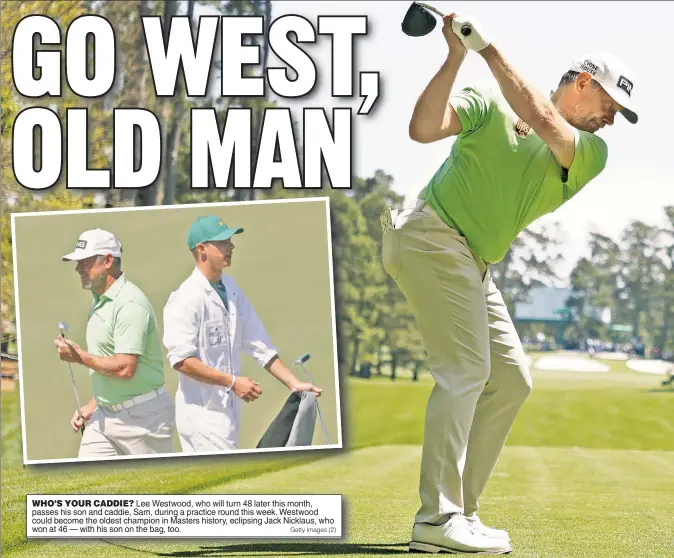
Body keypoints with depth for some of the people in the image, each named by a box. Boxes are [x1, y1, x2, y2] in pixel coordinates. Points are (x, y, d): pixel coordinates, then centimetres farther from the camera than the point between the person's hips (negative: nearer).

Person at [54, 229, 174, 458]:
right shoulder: (100, 301, 12)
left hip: (142, 416, -9)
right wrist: (93, 405, 15)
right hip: (105, 415, 9)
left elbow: (124, 368, -26)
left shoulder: (129, 304, -19)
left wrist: (81, 357, -15)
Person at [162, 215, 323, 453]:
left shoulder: (232, 290, 10)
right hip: (202, 413, -8)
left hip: (228, 411, 8)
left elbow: (259, 345, 12)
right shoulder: (186, 299, -15)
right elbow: (181, 359, -21)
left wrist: (294, 384, 6)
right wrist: (232, 382, -23)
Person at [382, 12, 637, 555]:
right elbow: (423, 128, -15)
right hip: (433, 236, -7)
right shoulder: (490, 103, -2)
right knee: (465, 369, -16)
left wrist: (487, 46, -16)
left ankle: (460, 511, 7)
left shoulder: (591, 153, 6)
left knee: (511, 380, 3)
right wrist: (457, 55, -21)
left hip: (473, 266, 7)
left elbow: (542, 121, -14)